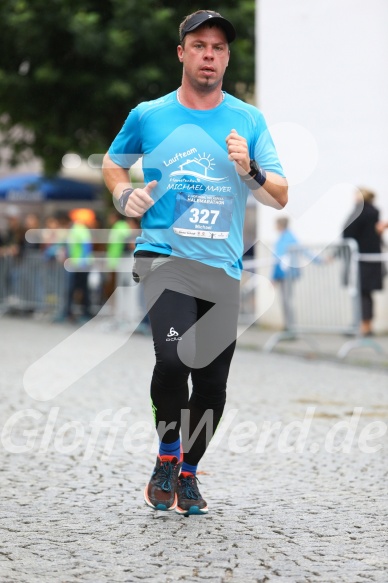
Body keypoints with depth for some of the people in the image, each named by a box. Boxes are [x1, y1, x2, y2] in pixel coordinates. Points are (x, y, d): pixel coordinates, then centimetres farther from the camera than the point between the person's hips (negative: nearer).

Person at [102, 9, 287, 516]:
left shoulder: (249, 120, 7)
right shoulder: (148, 116, 5)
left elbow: (281, 197, 6)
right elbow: (112, 163, 22)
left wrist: (249, 170, -13)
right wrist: (124, 197, 2)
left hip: (222, 267, 2)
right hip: (164, 255, -2)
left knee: (212, 380, 3)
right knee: (174, 356, -24)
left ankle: (189, 472, 25)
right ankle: (167, 456, -2)